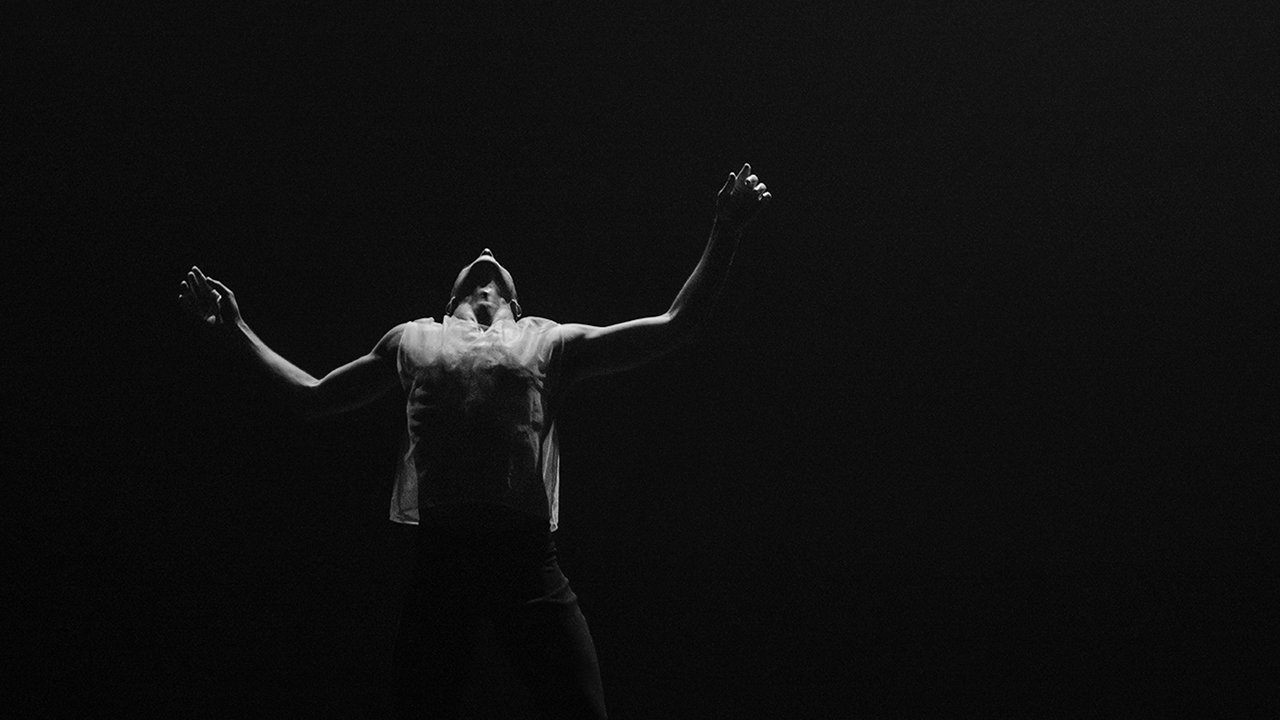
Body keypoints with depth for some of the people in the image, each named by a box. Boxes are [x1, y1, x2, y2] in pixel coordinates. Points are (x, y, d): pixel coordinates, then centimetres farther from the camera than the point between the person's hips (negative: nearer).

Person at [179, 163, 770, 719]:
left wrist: (725, 232, 13)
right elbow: (312, 396, 34)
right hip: (438, 560, 1)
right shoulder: (412, 339, 24)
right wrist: (236, 329, 34)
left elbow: (675, 326, 18)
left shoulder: (548, 340, 19)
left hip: (529, 558, -1)